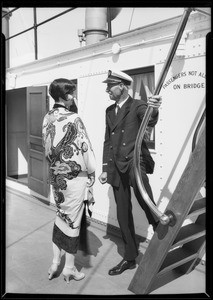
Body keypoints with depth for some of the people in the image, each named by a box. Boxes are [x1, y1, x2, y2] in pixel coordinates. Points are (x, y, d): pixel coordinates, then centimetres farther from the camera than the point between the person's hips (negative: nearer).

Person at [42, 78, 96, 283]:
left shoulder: (47, 118, 2)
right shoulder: (73, 119, -18)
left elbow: (47, 148, 7)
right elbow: (85, 148, -14)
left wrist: (55, 166, 16)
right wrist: (91, 172, -1)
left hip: (55, 175, 7)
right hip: (74, 176, -6)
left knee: (60, 216, 21)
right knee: (72, 220, 7)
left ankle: (55, 262, 29)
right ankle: (69, 267, 23)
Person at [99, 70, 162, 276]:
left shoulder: (138, 106, -3)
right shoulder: (110, 111, 15)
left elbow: (150, 122, -25)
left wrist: (153, 110, -48)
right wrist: (105, 169, 11)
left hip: (134, 160, -6)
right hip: (116, 167, 6)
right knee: (123, 214, 10)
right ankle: (130, 258, 25)